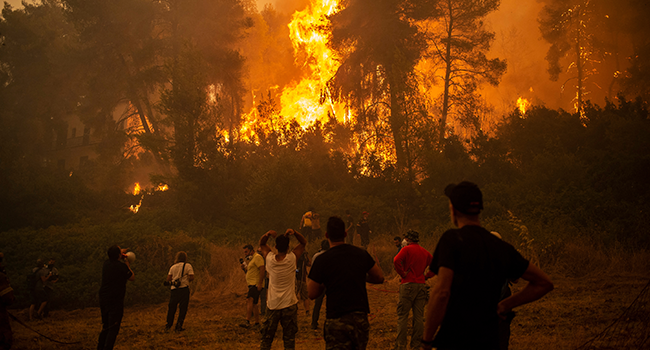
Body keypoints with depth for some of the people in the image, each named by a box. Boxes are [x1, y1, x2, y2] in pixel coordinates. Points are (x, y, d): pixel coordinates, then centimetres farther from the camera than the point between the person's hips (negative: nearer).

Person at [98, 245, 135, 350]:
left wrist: (121, 256, 24)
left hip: (103, 300, 7)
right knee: (113, 329, -2)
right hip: (115, 302, -7)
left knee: (105, 326, 20)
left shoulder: (106, 264, 5)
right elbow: (132, 278, -2)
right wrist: (128, 265, 8)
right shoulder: (121, 266, -16)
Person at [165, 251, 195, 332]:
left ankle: (168, 325, 18)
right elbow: (191, 277, -9)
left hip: (174, 289, 3)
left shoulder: (173, 267, 8)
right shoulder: (188, 266, -1)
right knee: (182, 308, 3)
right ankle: (178, 327, 0)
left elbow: (168, 279, 4)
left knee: (172, 307, 13)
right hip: (184, 288, -3)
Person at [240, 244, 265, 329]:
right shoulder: (251, 259, 23)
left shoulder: (257, 257, -9)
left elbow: (262, 269, -19)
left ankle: (247, 322, -32)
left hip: (256, 284, -11)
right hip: (252, 284, 11)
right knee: (253, 304, 12)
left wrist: (260, 283, -25)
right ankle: (257, 323, 17)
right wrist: (245, 268, 9)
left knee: (249, 300, -22)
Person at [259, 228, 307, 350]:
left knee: (266, 338, 10)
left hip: (272, 305, 2)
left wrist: (267, 234, -8)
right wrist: (294, 233, -13)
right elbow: (304, 242, 4)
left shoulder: (270, 259, -7)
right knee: (289, 339, 4)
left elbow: (261, 244, 12)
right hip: (289, 304, -2)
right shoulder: (292, 258, -11)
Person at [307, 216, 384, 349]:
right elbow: (379, 277, 14)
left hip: (337, 321, -4)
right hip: (361, 318, 4)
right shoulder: (361, 254, 2)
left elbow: (312, 294, -2)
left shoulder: (322, 260, -8)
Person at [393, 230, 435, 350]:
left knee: (402, 315, -2)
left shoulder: (407, 249, -4)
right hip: (421, 285, 5)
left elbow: (396, 260, -21)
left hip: (408, 284, -5)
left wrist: (402, 274, -10)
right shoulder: (425, 252, 13)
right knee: (419, 316, 6)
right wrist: (426, 276, 12)